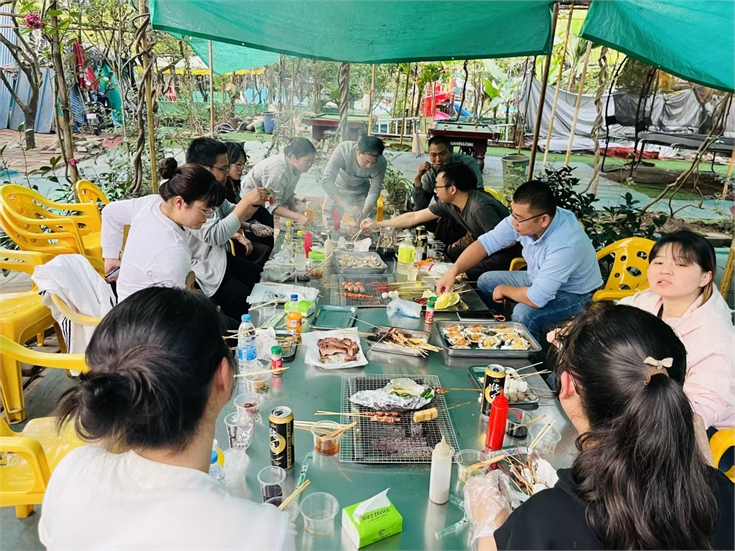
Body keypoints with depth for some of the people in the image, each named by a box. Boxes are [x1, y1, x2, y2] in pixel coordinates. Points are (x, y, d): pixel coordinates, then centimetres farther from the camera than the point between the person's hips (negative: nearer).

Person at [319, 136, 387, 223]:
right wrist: (346, 206, -53)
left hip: (361, 194, 1)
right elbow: (326, 180, -42)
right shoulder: (343, 150, -36)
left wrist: (364, 213, -40)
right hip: (338, 190, -1)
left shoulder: (381, 163, -29)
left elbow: (374, 192, -22)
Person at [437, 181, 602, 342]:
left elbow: (536, 299, -37)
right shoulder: (524, 217, -21)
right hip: (539, 280, 7)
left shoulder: (566, 245, -40)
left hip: (574, 294, -7)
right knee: (486, 281, 6)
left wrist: (504, 290, -18)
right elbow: (486, 242, -16)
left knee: (523, 315, -31)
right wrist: (453, 271, -28)